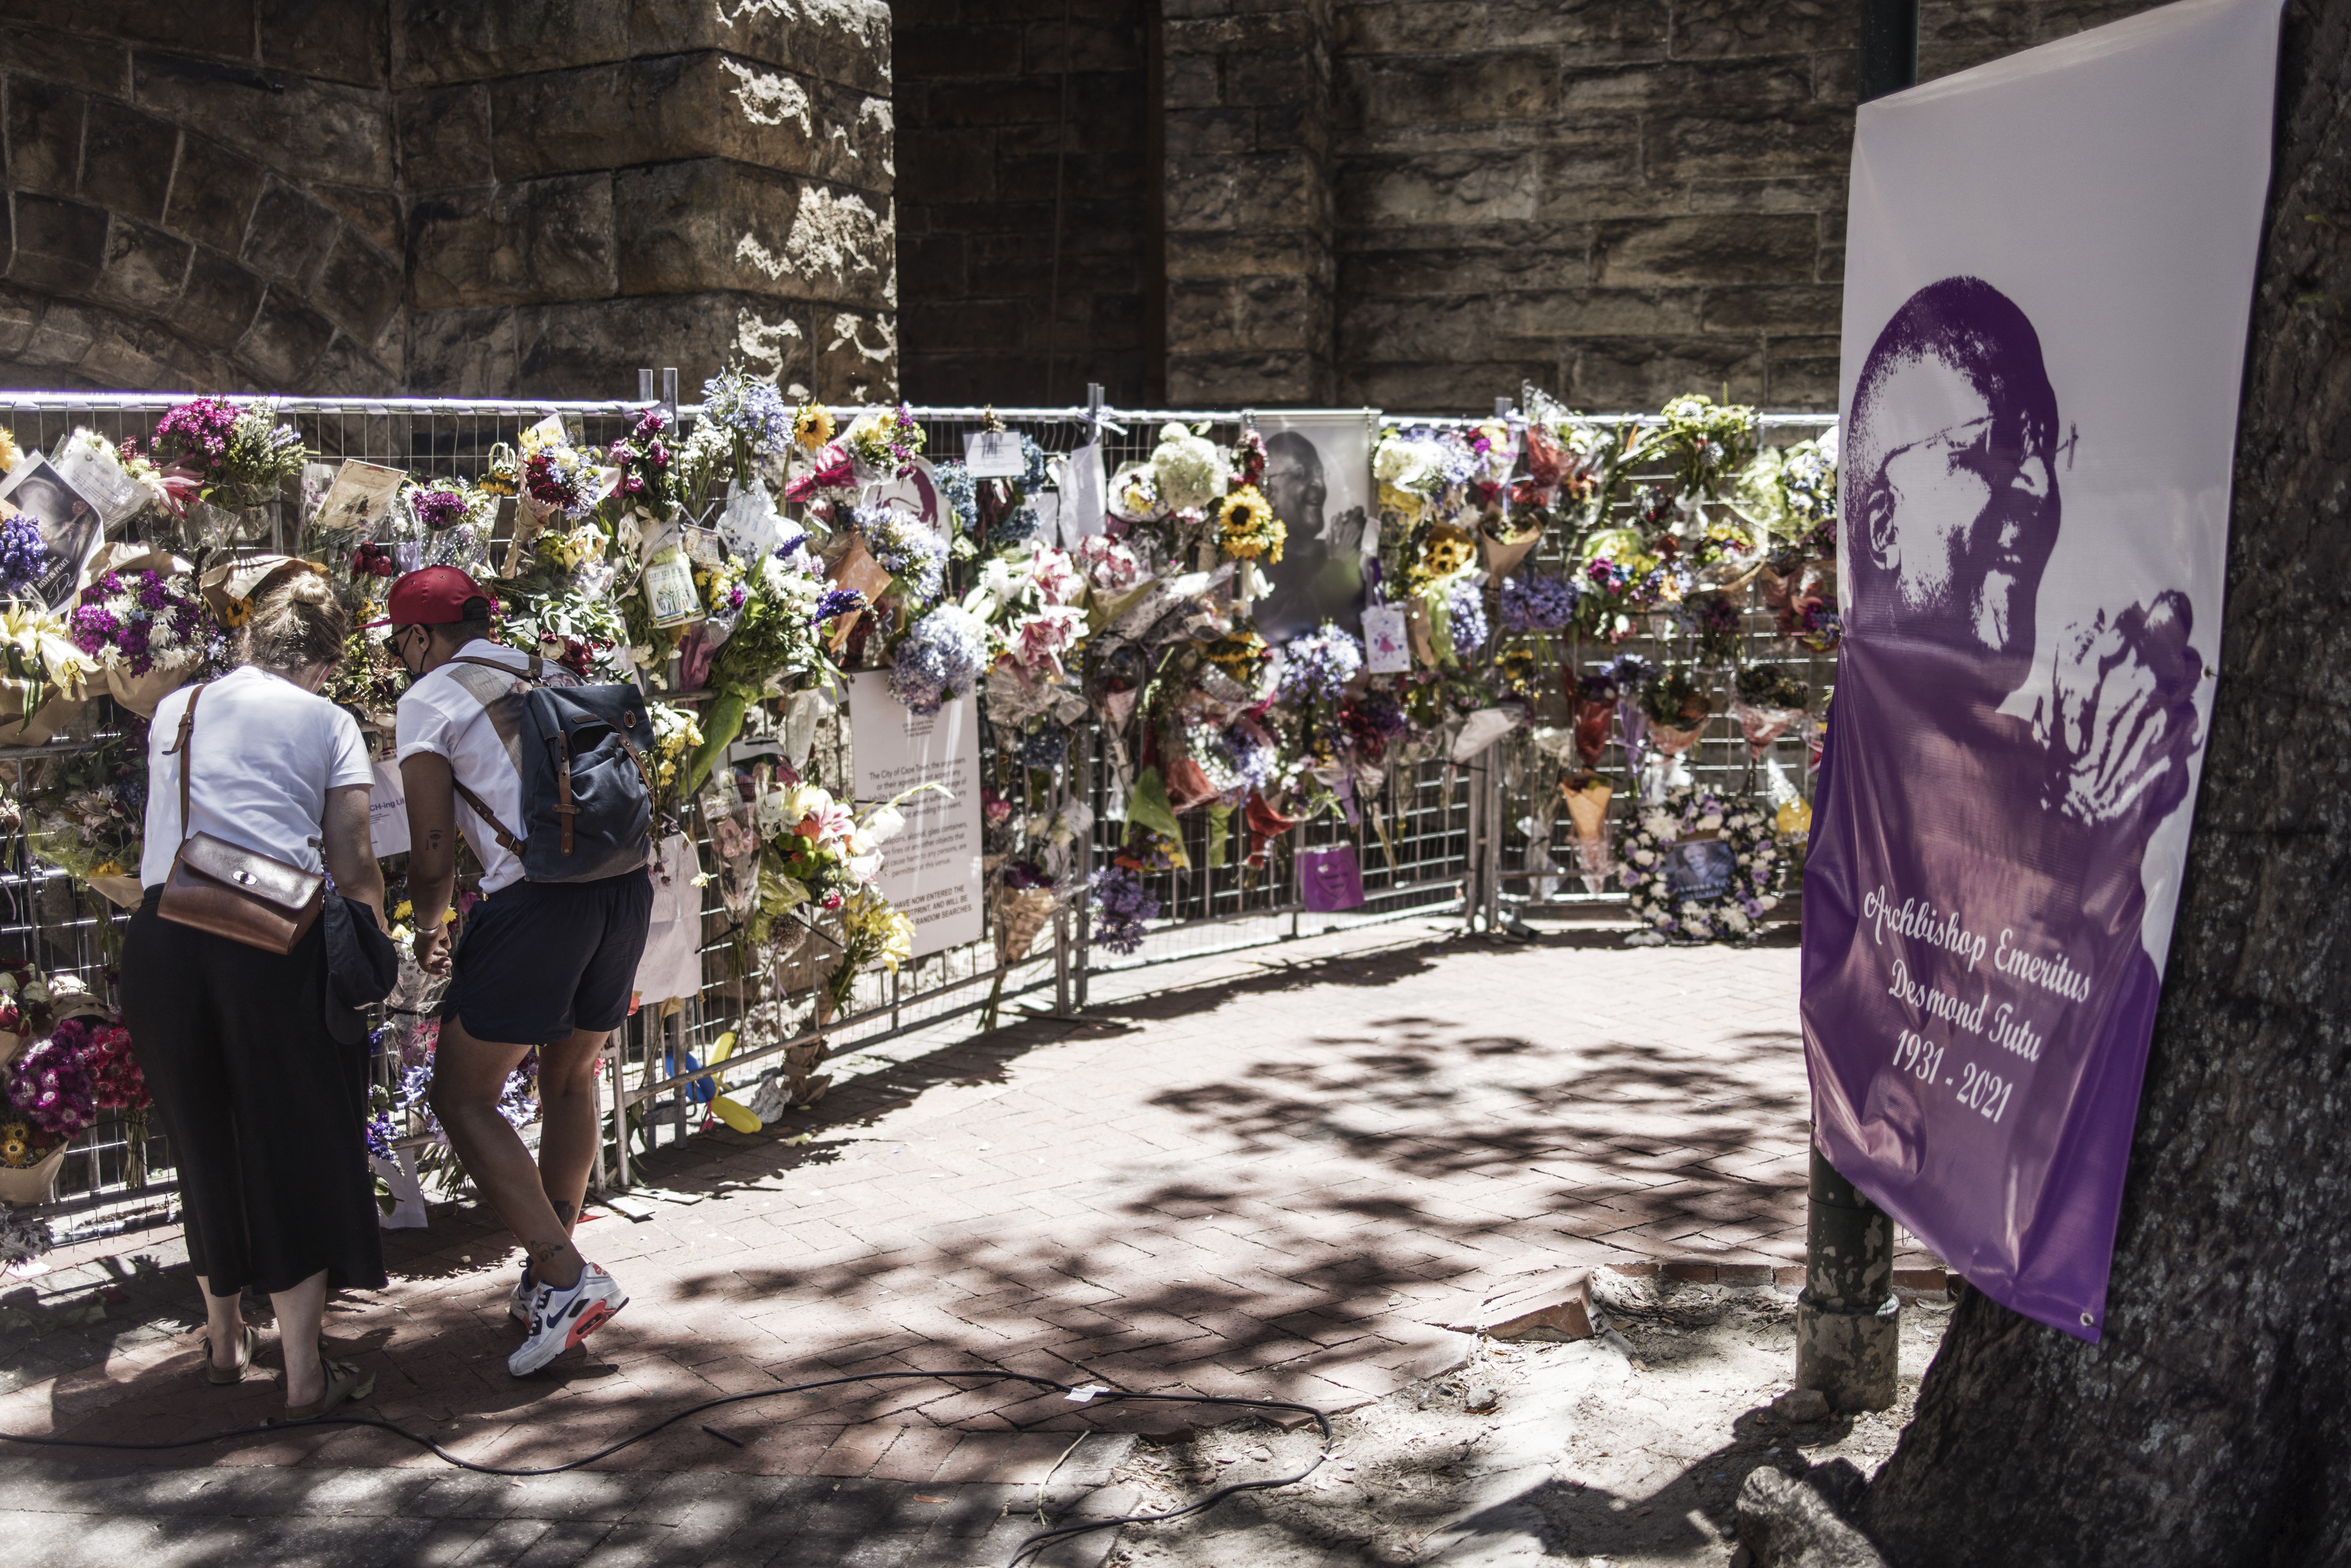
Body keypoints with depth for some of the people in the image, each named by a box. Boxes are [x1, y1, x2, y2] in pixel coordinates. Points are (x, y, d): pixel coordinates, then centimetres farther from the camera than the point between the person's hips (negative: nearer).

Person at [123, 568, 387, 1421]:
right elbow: (352, 864, 1)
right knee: (298, 1145, 6)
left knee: (204, 1140, 19)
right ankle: (304, 1374, 9)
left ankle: (224, 1339, 37)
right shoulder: (327, 721, 7)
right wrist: (379, 940, 18)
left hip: (161, 935, 4)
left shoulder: (173, 710, 19)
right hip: (276, 940, -4)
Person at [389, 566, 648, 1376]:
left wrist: (428, 929, 18)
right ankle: (549, 1270, 32)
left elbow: (433, 852, 0)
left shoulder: (429, 698, 5)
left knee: (463, 1095, 4)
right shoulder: (557, 680, 24)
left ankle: (565, 1278, -3)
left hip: (538, 896, -7)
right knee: (571, 1077, 23)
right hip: (629, 882, 7)